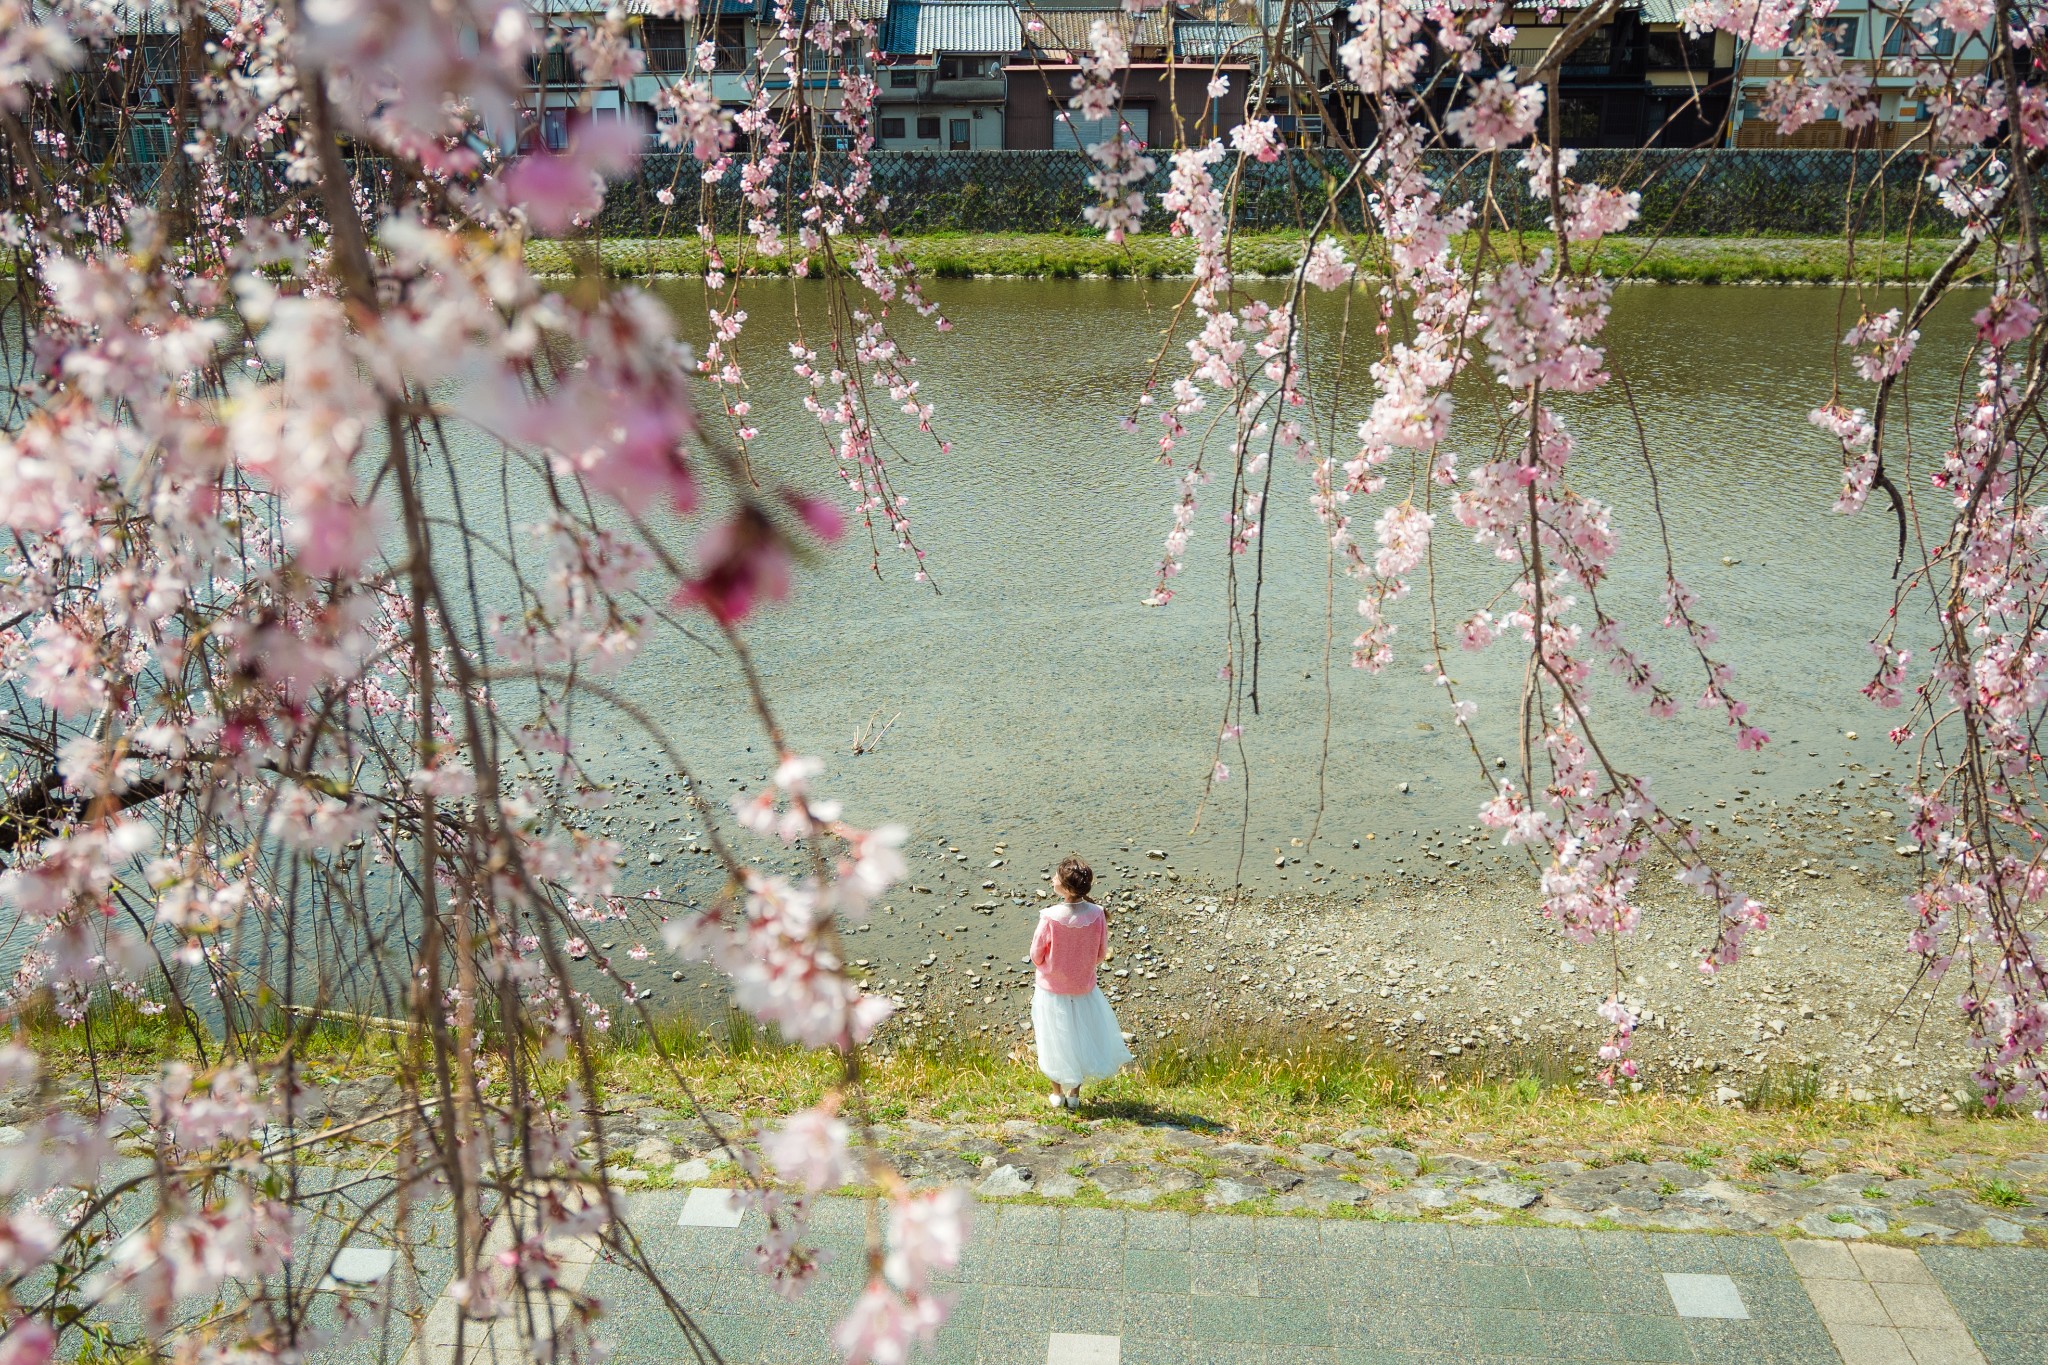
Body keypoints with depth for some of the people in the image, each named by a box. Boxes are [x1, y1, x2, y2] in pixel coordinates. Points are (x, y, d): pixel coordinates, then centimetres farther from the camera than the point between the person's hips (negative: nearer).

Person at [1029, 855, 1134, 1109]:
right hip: (1083, 987, 2)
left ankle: (1057, 1093, 34)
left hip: (1053, 989, -2)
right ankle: (1074, 1093, 35)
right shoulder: (1096, 914, -20)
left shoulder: (1050, 917, -29)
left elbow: (1036, 956, -16)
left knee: (1056, 1040, 19)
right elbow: (1101, 954, -7)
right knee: (1080, 1037, 23)